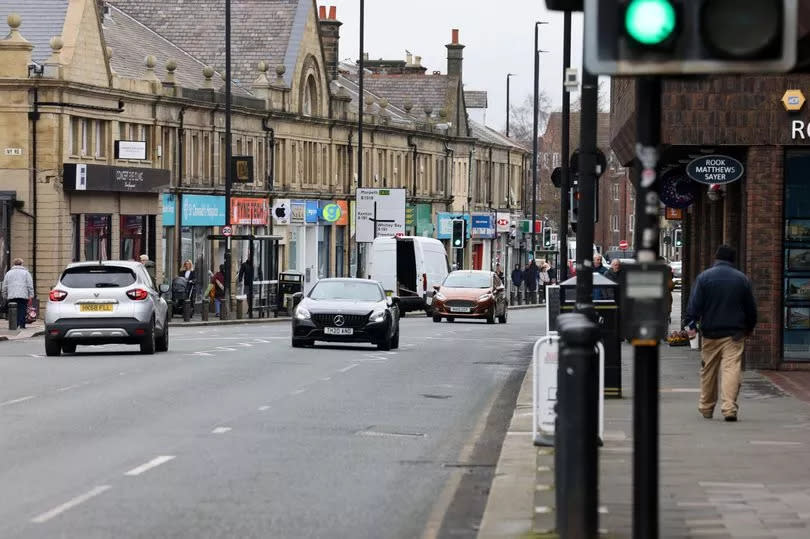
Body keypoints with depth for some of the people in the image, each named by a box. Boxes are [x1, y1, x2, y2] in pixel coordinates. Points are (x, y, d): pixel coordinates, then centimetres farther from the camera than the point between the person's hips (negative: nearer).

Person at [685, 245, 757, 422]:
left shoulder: (704, 277, -1)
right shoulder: (742, 279, 4)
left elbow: (694, 304, -7)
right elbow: (751, 307, 11)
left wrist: (691, 324, -4)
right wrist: (750, 327, 24)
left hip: (710, 333, 0)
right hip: (735, 333, 0)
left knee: (708, 370, 12)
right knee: (732, 368, -7)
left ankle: (706, 408, 23)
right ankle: (729, 408, -21)